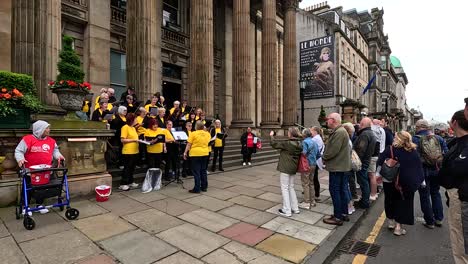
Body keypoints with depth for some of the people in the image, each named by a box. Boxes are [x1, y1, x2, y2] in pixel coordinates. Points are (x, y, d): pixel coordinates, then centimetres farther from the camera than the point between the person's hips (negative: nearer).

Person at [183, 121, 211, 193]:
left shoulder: (193, 133, -9)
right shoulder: (207, 134, 3)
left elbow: (189, 144, -9)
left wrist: (185, 152, 0)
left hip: (195, 154, -5)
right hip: (205, 153, 5)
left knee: (196, 171, 0)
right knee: (203, 170, 15)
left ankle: (197, 189, 2)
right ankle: (204, 187, 22)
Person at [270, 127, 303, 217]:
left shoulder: (287, 143, -19)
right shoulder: (299, 144, 4)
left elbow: (274, 144, -12)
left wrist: (272, 136, 5)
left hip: (285, 168, -8)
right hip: (293, 168, 8)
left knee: (285, 188, 0)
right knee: (291, 187, 18)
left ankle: (287, 211, 4)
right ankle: (295, 208, 24)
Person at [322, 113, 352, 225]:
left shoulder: (339, 132, -20)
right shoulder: (339, 131, 14)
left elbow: (333, 150, -24)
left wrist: (324, 158, -9)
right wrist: (326, 158, 6)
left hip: (337, 166, -10)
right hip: (341, 165, 10)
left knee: (334, 190, -3)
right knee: (341, 189, 17)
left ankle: (338, 217, 6)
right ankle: (343, 213, 28)